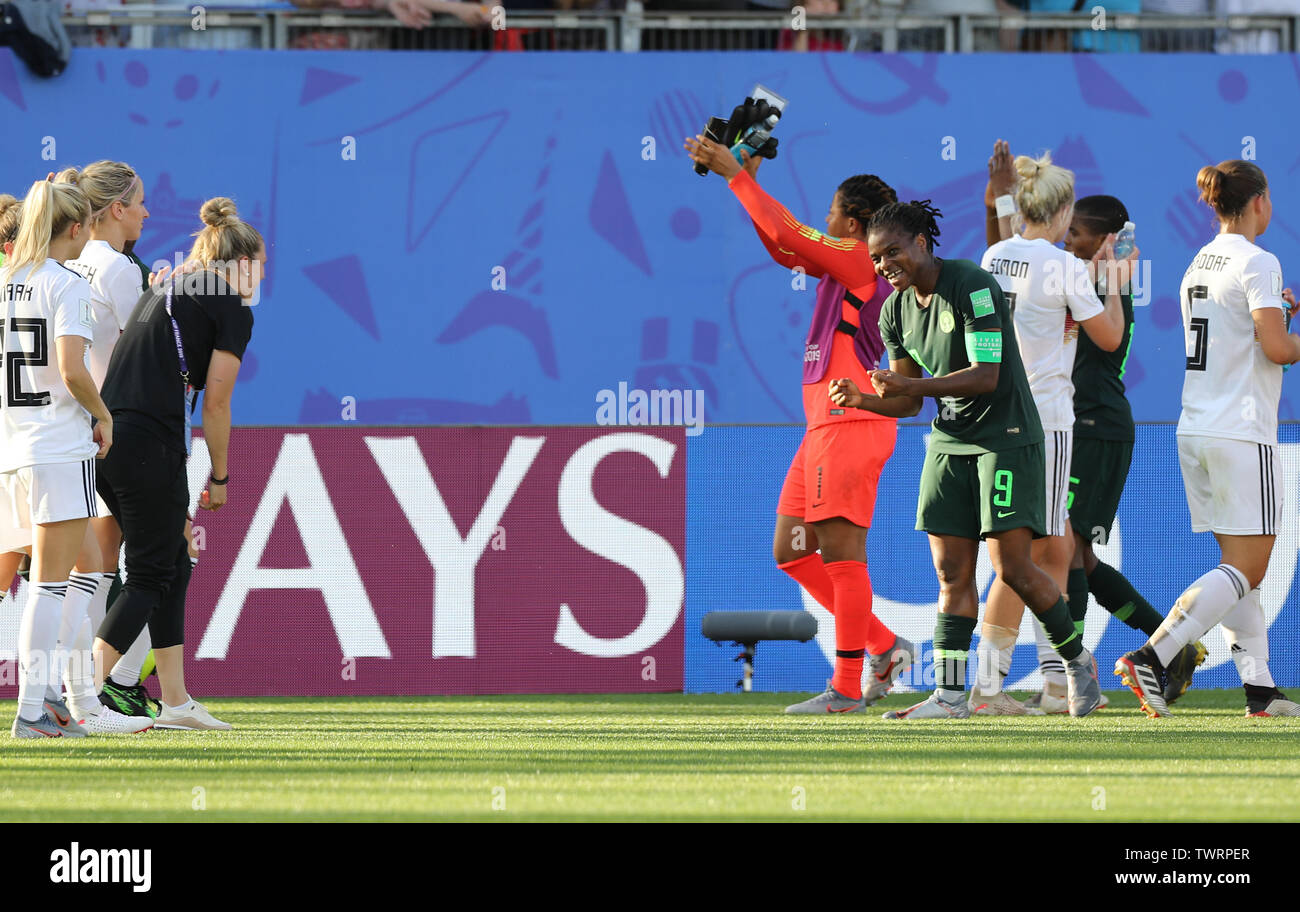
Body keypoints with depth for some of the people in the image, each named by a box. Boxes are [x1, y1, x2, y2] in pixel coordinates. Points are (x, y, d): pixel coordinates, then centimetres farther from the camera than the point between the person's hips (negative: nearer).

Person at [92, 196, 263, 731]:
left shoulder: (163, 290, 23)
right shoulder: (234, 310, 0)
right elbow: (216, 405, -2)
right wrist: (219, 477, 10)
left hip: (104, 438, 8)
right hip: (150, 445, -8)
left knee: (172, 567, 16)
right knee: (151, 577, -2)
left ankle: (175, 701, 17)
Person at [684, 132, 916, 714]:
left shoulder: (860, 260, -10)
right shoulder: (847, 264, 16)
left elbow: (787, 235, -16)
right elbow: (786, 245, 27)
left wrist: (735, 175, -10)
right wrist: (747, 182, 22)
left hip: (850, 421, -10)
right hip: (827, 424, 10)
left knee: (840, 552, -7)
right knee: (792, 550, 11)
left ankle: (847, 687, -4)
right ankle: (883, 648, 15)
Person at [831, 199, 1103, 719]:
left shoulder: (973, 287, -16)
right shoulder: (896, 311, 7)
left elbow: (987, 376, -23)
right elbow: (908, 399, 13)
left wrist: (909, 386, -30)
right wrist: (863, 398, -8)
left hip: (1005, 437, -7)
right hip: (949, 442, 7)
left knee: (1012, 566, -11)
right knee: (951, 572, 0)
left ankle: (1077, 659, 10)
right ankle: (949, 695, -1)